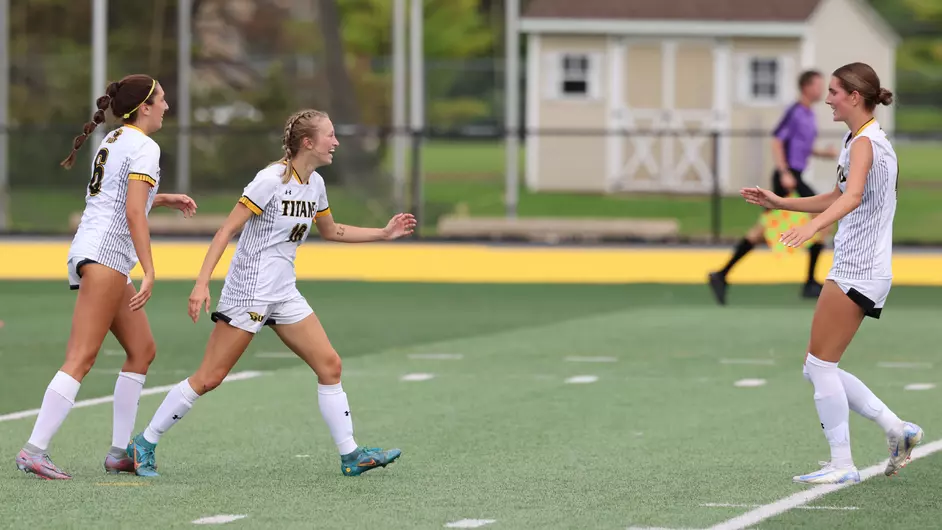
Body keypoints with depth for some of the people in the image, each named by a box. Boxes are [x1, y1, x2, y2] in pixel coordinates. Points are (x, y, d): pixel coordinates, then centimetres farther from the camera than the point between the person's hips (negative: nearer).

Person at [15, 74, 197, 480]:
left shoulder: (113, 141, 20)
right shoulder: (144, 147, -8)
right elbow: (134, 213, -17)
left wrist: (165, 199, 36)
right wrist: (149, 271, -21)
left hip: (95, 254, 10)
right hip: (105, 253, -10)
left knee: (142, 350, 12)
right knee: (81, 358, -16)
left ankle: (119, 452, 11)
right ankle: (35, 450, -23)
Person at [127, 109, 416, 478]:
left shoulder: (314, 184, 8)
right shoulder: (272, 180, -16)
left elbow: (330, 231, 27)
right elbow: (227, 230, -17)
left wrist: (384, 233, 22)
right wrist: (202, 283, -25)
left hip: (284, 294, 8)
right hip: (248, 291, -8)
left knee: (329, 365, 0)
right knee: (209, 378, -7)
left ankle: (350, 455, 5)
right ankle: (144, 444, 3)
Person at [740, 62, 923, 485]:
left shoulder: (865, 142, -15)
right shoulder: (858, 140, 17)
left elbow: (852, 197, -33)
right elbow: (835, 199, 30)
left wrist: (812, 227, -49)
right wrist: (779, 202, 24)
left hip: (858, 271, -10)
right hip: (854, 269, 10)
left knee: (820, 364, -8)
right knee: (817, 367, 10)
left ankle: (842, 465, -5)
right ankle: (896, 429, 10)